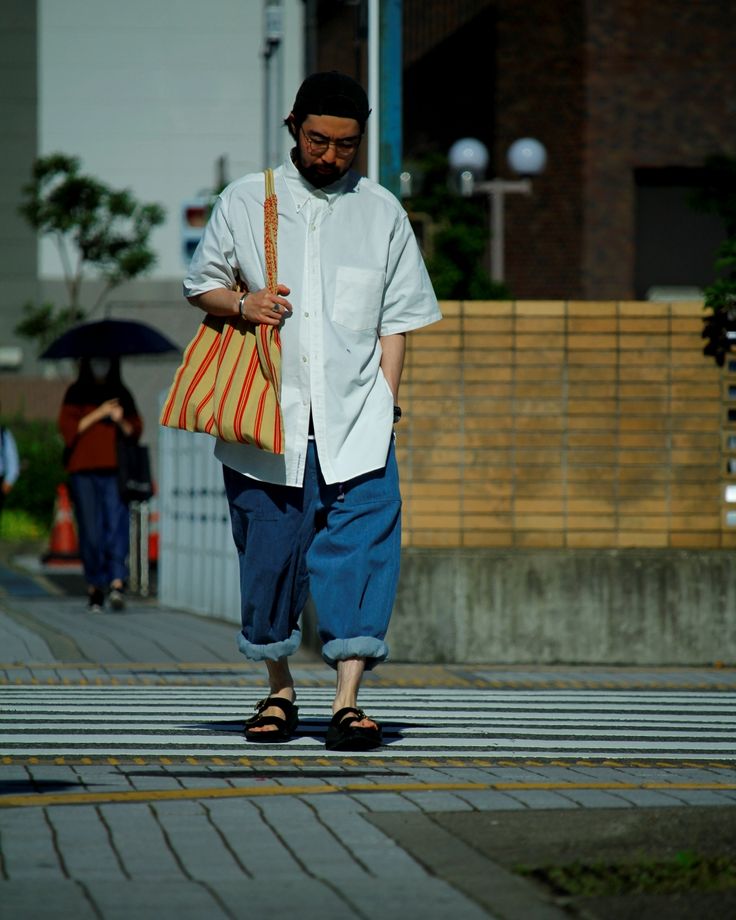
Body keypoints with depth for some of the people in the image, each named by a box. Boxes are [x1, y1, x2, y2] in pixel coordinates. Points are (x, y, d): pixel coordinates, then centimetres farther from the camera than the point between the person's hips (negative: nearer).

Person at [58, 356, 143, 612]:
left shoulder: (121, 394, 15)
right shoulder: (76, 394, 10)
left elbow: (136, 431, 13)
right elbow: (67, 427, -3)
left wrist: (121, 421, -8)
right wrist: (98, 414, -11)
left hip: (115, 469, 1)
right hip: (83, 469, -1)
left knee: (117, 524, -15)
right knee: (90, 529, -1)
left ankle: (116, 582, -26)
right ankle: (94, 587, 5)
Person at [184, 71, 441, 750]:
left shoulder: (381, 211, 11)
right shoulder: (245, 201, 9)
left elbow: (397, 318, 12)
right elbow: (200, 284, 14)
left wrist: (387, 399, 2)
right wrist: (241, 304, -7)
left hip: (356, 418, 0)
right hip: (266, 416, 0)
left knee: (361, 549, -11)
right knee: (269, 553, 4)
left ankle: (348, 700, -14)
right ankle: (279, 690, 20)